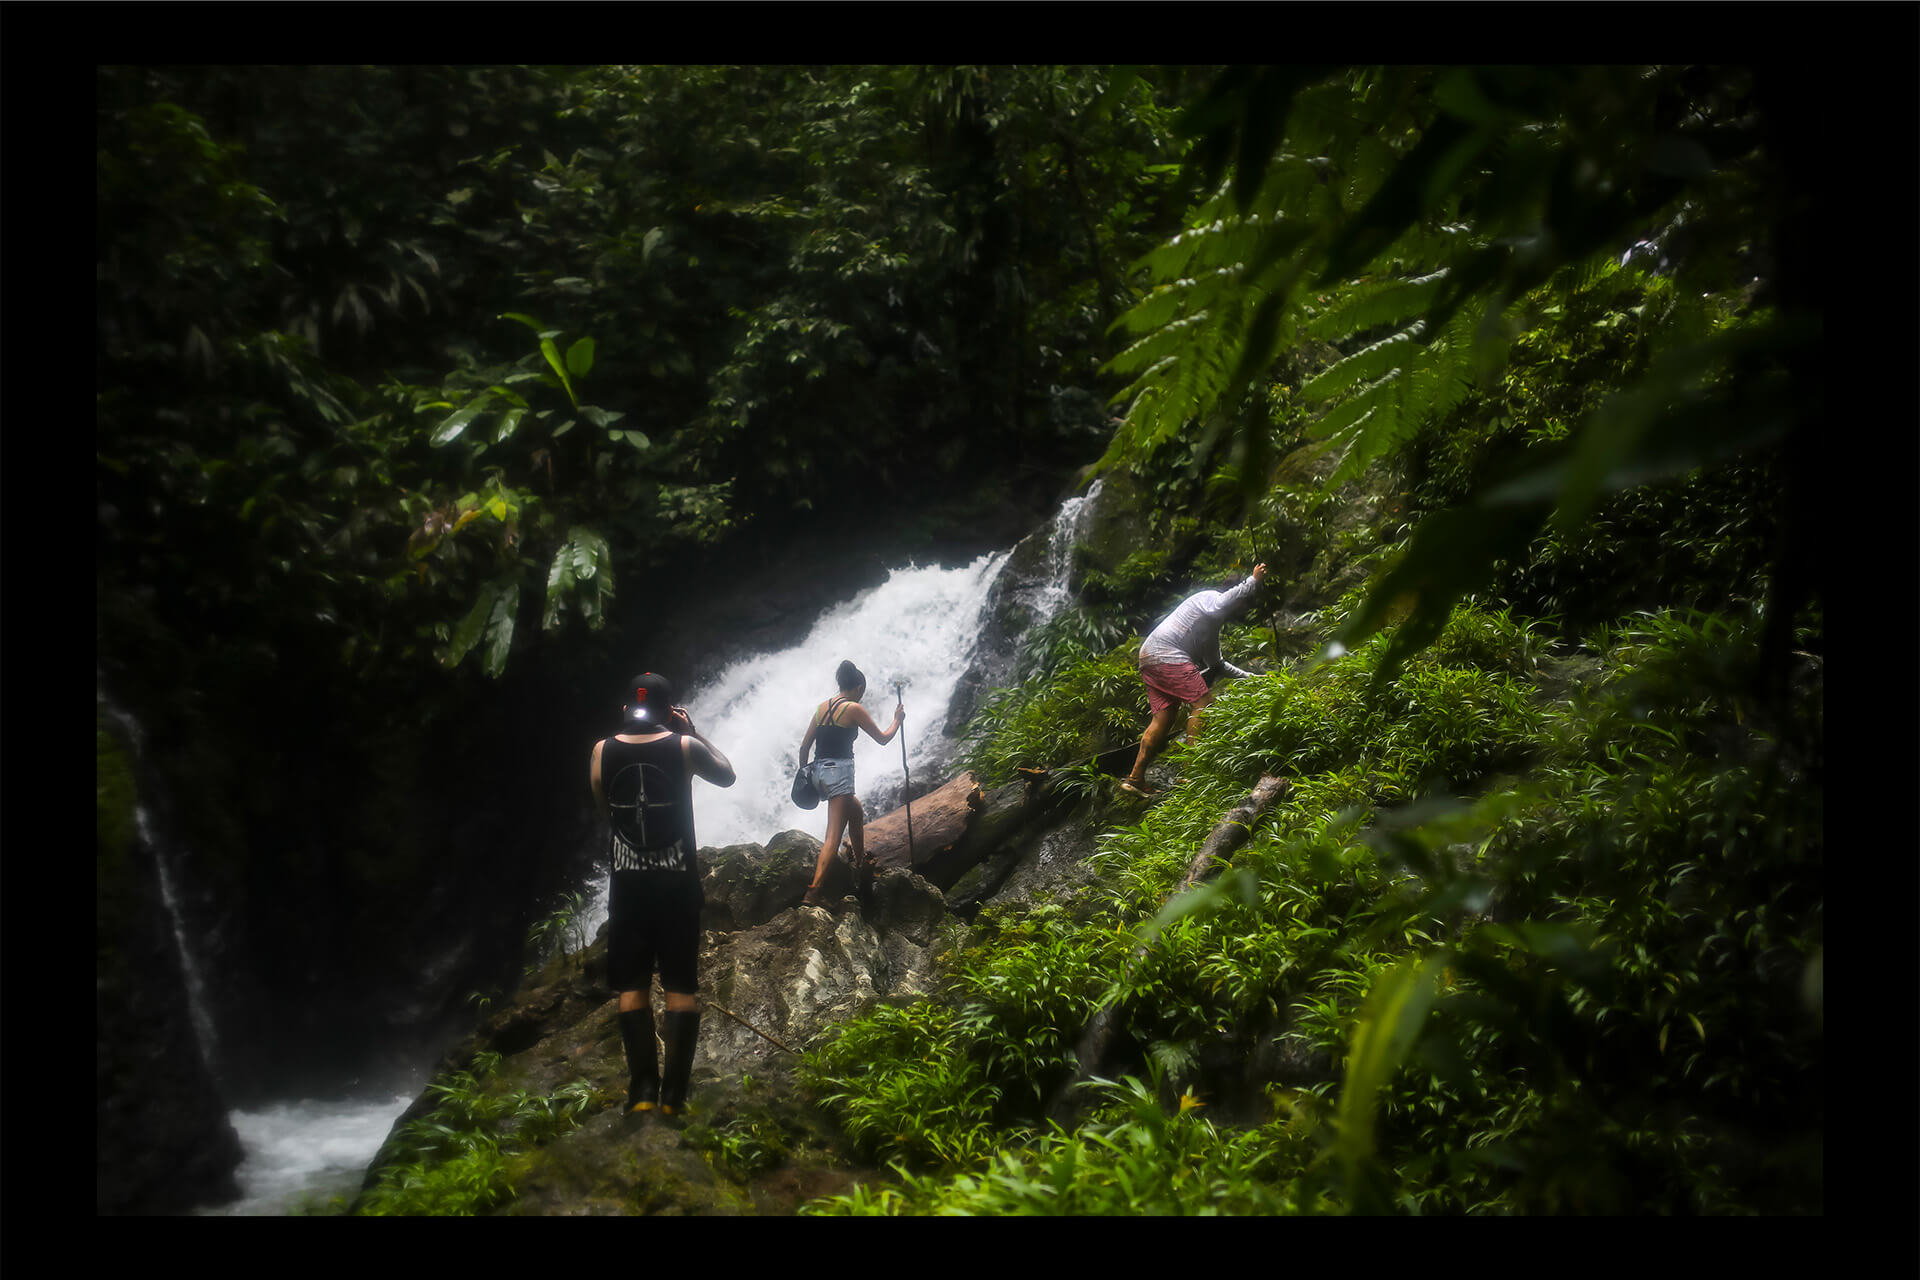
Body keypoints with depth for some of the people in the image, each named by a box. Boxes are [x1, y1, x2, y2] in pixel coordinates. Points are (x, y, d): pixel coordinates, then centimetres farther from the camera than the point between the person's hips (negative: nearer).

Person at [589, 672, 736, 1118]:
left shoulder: (602, 751, 0)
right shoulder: (685, 747, -5)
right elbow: (727, 775, 15)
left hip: (627, 884, 1)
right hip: (678, 884, -1)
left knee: (632, 986, 9)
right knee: (681, 987, 5)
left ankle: (643, 1089, 3)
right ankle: (675, 1093, 0)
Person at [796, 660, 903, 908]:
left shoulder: (822, 708, 15)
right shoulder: (854, 709, -3)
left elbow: (804, 747, 15)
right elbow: (883, 738, 3)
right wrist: (897, 719, 19)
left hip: (818, 771, 8)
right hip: (839, 770, -8)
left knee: (856, 811, 32)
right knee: (834, 836, -13)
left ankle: (861, 864, 44)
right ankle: (813, 892, -26)